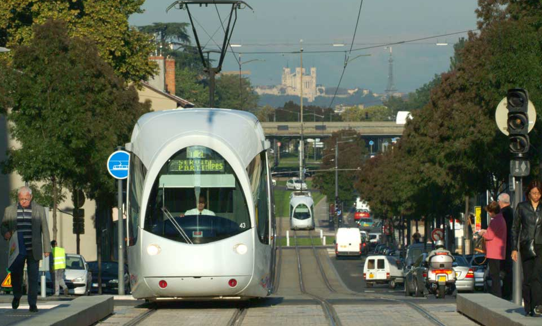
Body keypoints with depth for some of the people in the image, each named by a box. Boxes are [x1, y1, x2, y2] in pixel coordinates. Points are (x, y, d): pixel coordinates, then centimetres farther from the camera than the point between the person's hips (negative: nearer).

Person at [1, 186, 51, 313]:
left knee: (33, 277, -3)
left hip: (33, 250, -1)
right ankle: (17, 295, 22)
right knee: (15, 275, -5)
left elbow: (45, 230, 6)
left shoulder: (39, 210, 4)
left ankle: (32, 303, 2)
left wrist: (47, 249, 2)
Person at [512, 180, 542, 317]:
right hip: (526, 246, 1)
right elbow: (515, 228, 8)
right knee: (527, 278, 0)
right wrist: (514, 248, 2)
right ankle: (528, 308, 8)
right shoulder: (521, 207, 5)